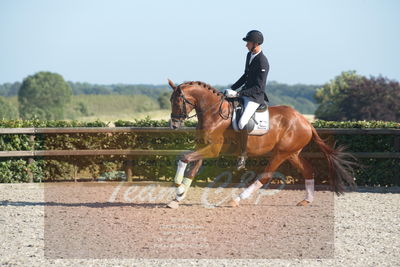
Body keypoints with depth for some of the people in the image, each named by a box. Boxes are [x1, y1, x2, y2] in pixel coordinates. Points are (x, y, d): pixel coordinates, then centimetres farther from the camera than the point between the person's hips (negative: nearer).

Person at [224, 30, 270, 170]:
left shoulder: (262, 63, -21)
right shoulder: (249, 55, 7)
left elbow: (259, 88, -23)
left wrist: (238, 93, -26)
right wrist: (232, 89, 12)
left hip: (256, 97, -10)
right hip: (245, 93, 10)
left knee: (242, 123, -27)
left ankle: (243, 154, -15)